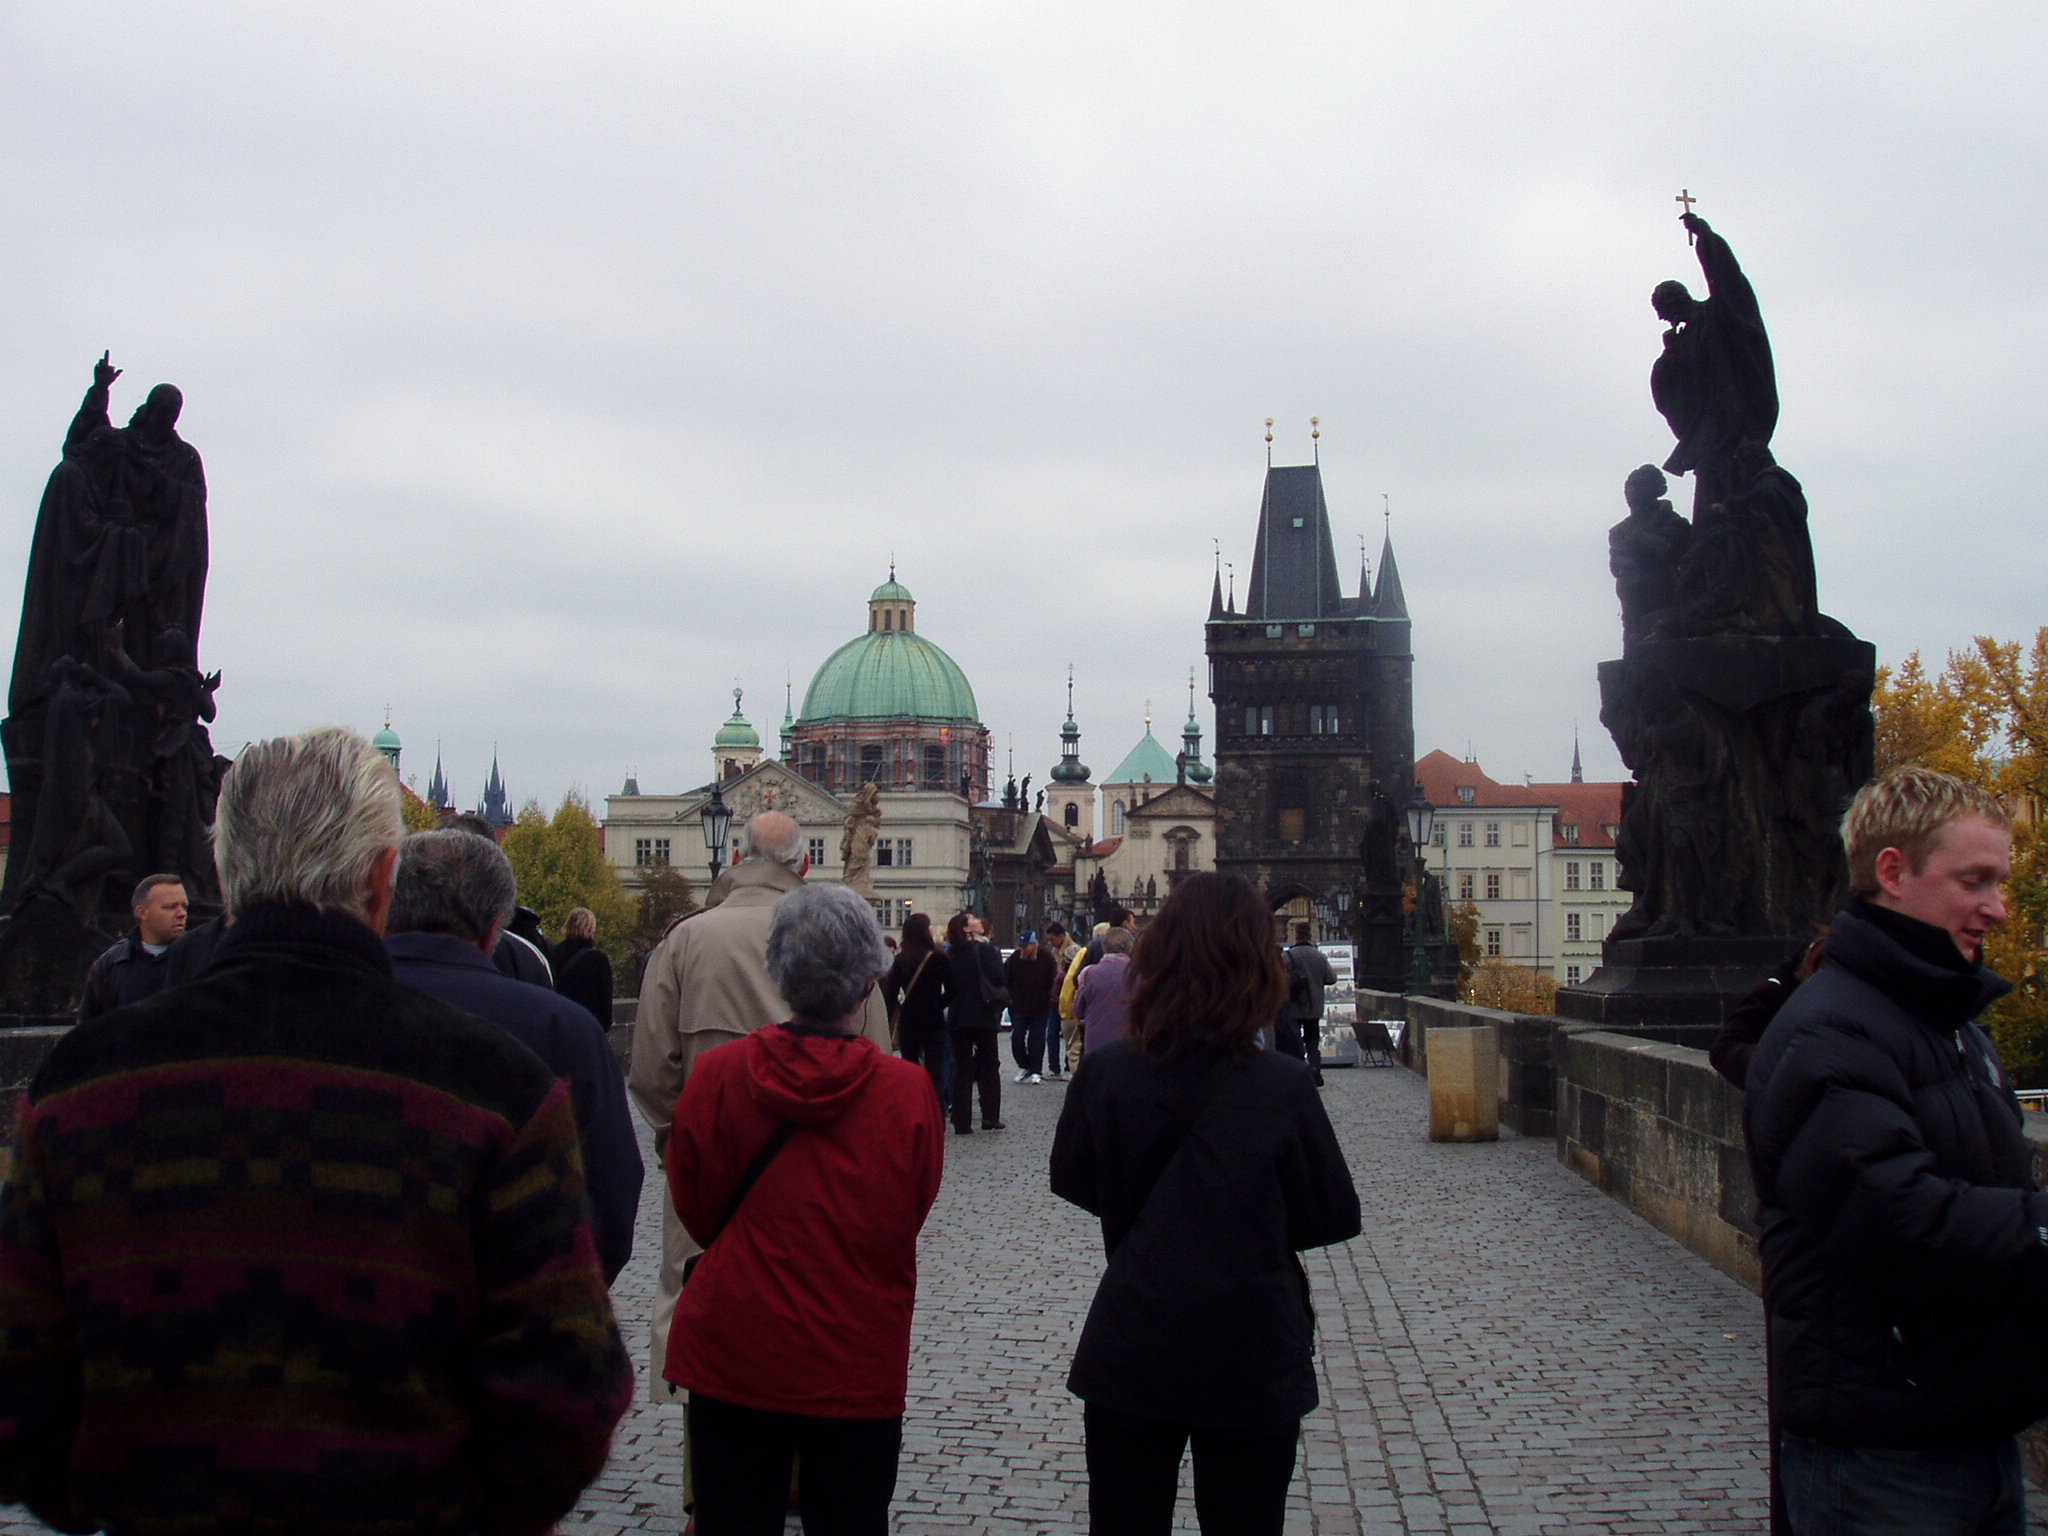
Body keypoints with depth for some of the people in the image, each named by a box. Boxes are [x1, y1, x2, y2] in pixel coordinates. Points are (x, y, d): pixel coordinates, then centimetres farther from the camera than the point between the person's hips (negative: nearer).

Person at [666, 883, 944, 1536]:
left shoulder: (715, 1077, -12)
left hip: (733, 1359, 1)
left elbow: (697, 1212, 2)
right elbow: (911, 1215, 1)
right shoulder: (910, 1092, -15)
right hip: (857, 1369, -1)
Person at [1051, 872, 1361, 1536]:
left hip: (1128, 1356, 2)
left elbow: (1073, 1183, 7)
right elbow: (1334, 1217, -4)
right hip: (1252, 1362, -1)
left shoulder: (1103, 1072, -10)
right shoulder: (1283, 1086, -16)